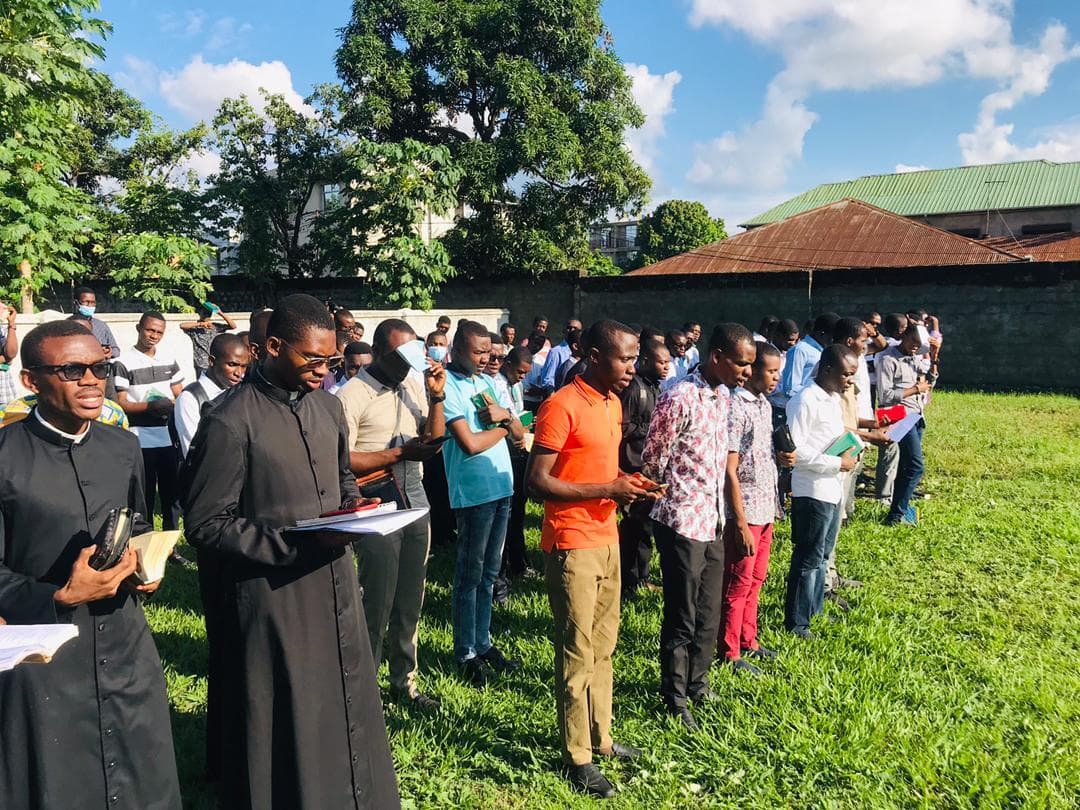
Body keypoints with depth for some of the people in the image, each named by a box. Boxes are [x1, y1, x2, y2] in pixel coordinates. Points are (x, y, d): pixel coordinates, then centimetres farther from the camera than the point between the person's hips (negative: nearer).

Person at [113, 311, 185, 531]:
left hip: (170, 438, 5)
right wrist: (151, 406, -22)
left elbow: (180, 396, 14)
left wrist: (172, 406, -7)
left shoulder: (169, 359, 10)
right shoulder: (124, 363, -6)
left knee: (172, 494, 12)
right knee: (145, 498, 5)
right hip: (141, 441, -5)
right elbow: (120, 404, -8)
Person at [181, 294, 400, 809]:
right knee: (284, 727, 10)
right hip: (273, 597, -6)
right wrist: (297, 540, -22)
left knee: (346, 709, 20)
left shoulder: (326, 404, 4)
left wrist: (352, 506, -2)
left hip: (335, 585, 6)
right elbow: (206, 525, -15)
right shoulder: (231, 423, -17)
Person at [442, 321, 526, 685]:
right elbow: (470, 443, -19)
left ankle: (483, 642, 28)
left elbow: (520, 433, 12)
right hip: (474, 492, -7)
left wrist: (504, 414, -9)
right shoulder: (447, 384, -11)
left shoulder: (485, 381, 13)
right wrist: (503, 426, -2)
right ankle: (466, 652, 17)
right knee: (470, 575, 4)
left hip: (502, 486, 7)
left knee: (489, 572, 16)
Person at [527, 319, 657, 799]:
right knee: (577, 652, 3)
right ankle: (577, 757, 18)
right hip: (572, 545, -8)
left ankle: (599, 737, 33)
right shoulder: (561, 407, -17)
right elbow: (537, 482, -19)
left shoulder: (613, 404, 10)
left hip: (607, 539, 8)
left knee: (603, 645, 18)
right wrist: (608, 490, -21)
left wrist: (626, 482, 3)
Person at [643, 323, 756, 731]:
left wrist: (716, 504, 14)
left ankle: (698, 683, 38)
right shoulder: (680, 398, -20)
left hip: (712, 520, 8)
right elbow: (652, 457, -12)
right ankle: (675, 699, 23)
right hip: (683, 522, -8)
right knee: (682, 617, 6)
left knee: (709, 612, 19)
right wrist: (676, 498, 3)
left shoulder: (724, 395, 6)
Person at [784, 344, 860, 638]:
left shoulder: (834, 398, 11)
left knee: (821, 556, 20)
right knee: (808, 559, 2)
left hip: (833, 490, 9)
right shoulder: (805, 401, -18)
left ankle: (815, 609, 34)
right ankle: (796, 621, 14)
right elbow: (795, 451, -23)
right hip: (812, 492, -9)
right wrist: (838, 463, -18)